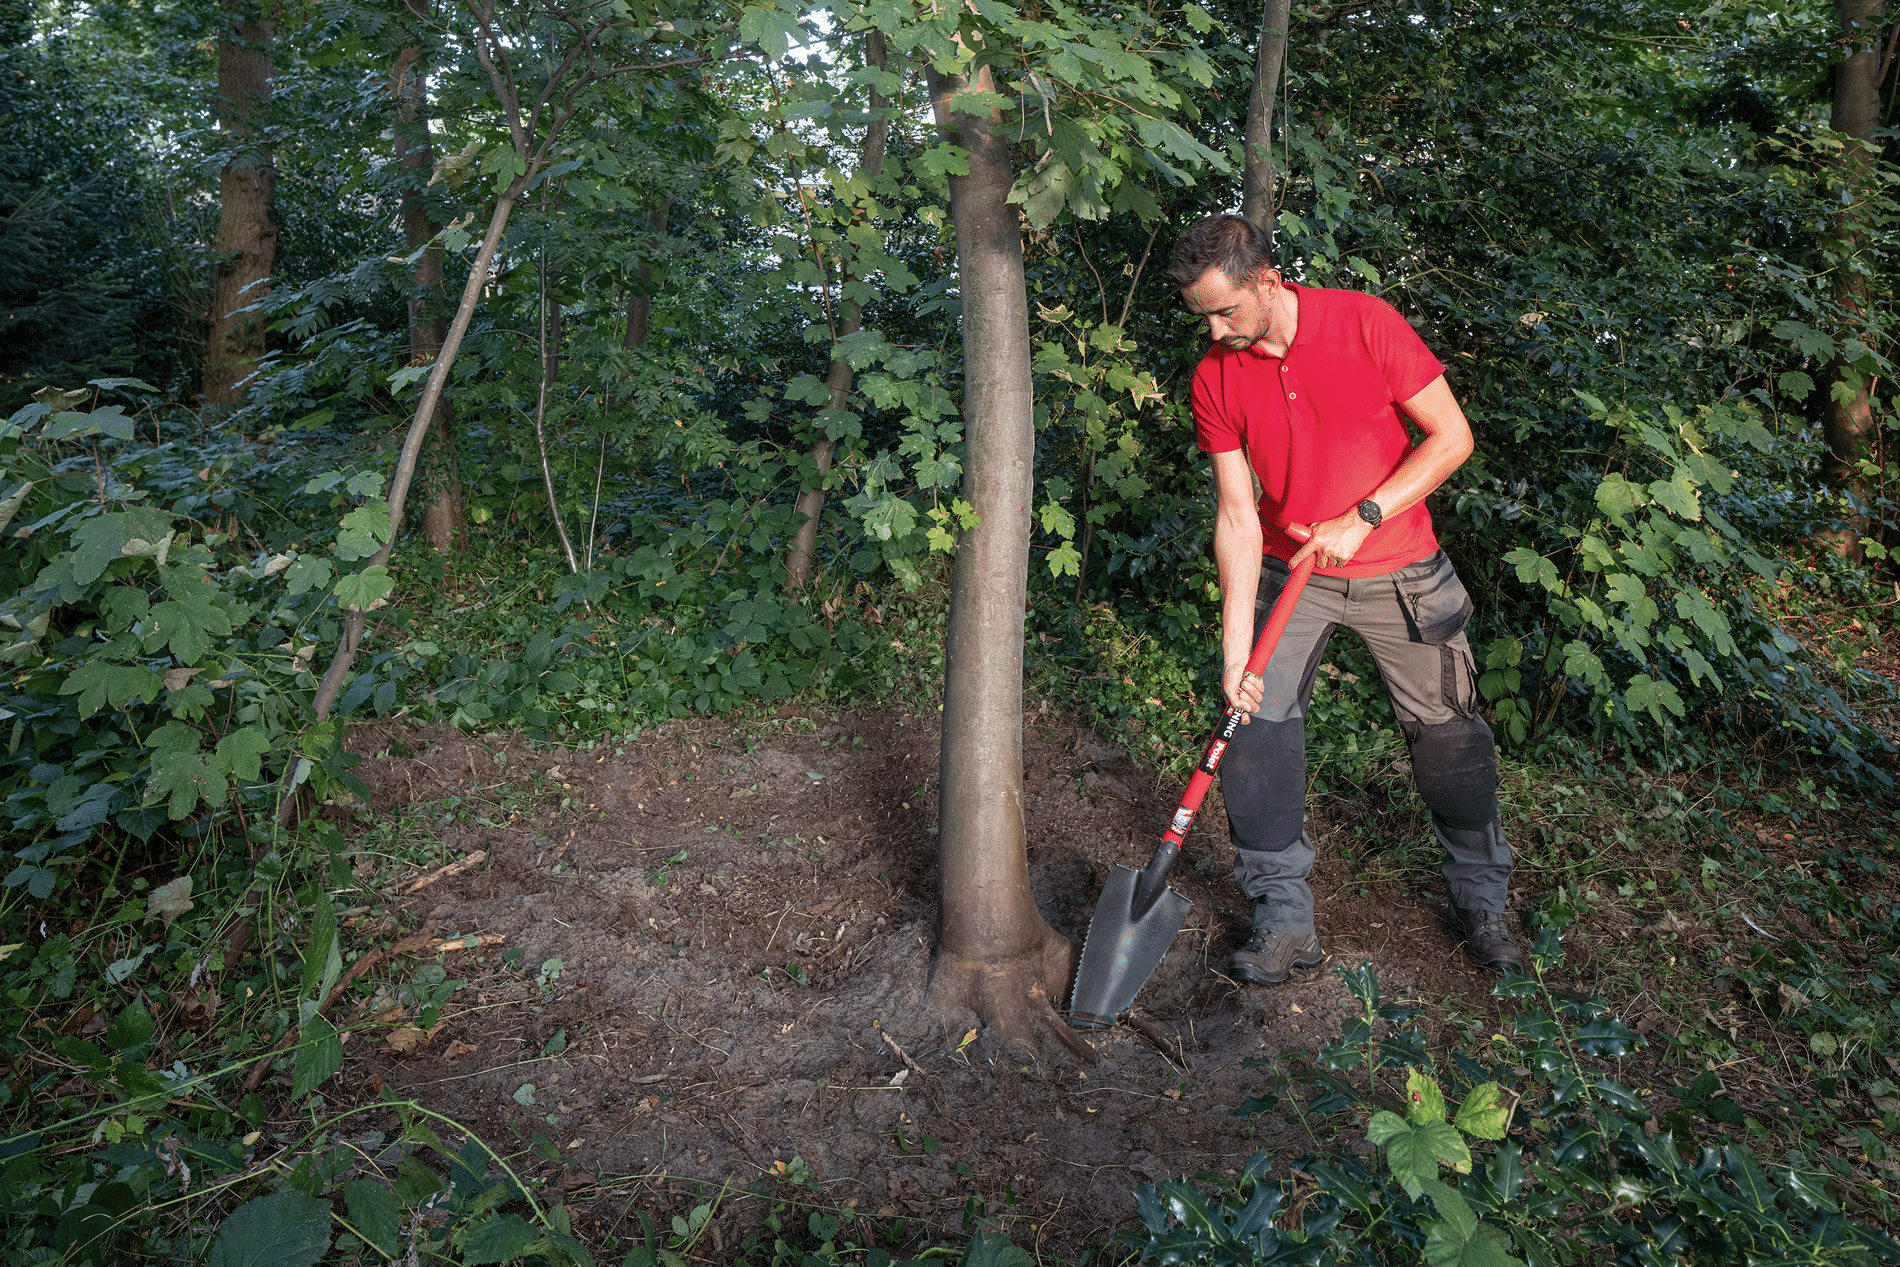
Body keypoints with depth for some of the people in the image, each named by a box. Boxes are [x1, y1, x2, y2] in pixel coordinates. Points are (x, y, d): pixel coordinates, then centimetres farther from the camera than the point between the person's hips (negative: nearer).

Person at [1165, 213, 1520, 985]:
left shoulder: (1365, 323, -15)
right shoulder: (1216, 378, -9)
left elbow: (1452, 436, -11)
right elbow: (1237, 514, -11)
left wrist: (1362, 518, -21)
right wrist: (1237, 650, -17)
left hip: (1400, 573, -1)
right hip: (1287, 572, 2)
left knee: (1447, 733, 6)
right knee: (1253, 724, -10)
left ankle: (1480, 904, 28)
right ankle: (1283, 920, 3)